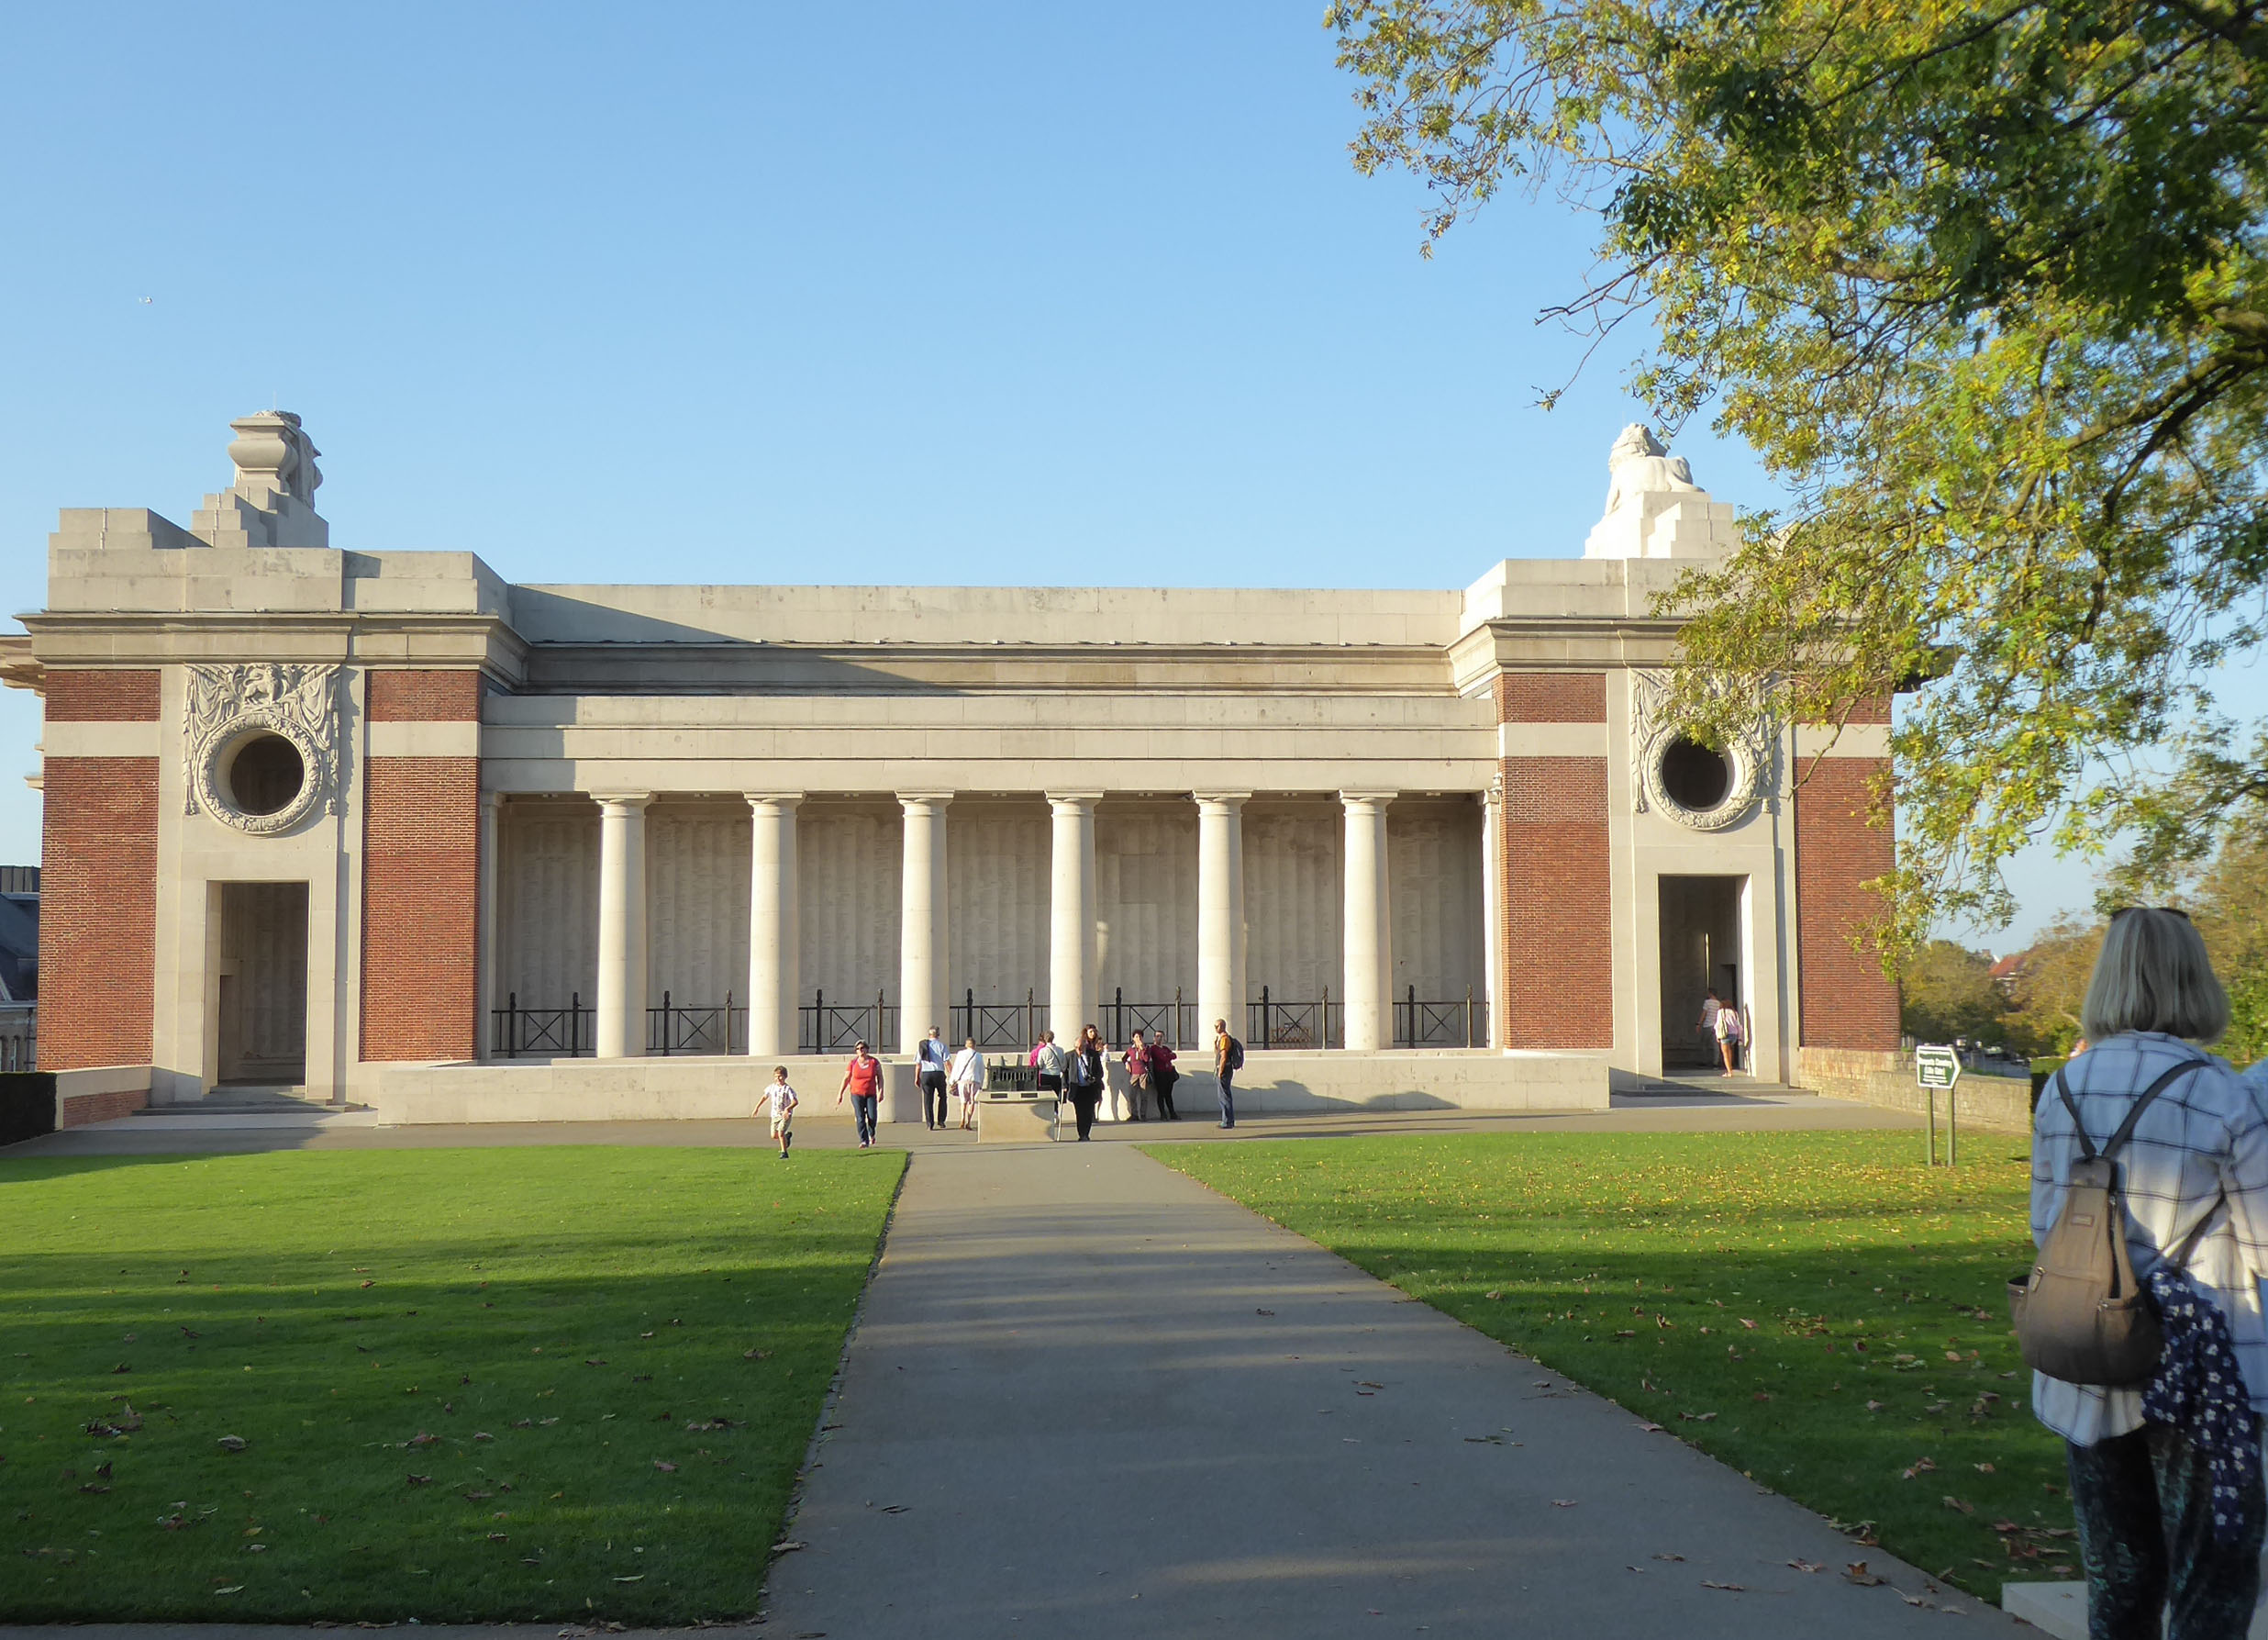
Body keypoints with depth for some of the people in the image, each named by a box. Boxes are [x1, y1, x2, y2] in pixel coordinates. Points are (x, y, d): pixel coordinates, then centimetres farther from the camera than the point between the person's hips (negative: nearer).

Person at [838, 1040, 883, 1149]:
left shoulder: (874, 1062, -2)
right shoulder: (853, 1063, -2)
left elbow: (880, 1077, 2)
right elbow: (846, 1079, 3)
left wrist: (880, 1092, -8)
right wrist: (840, 1094, 1)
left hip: (871, 1094, 0)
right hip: (857, 1094, 0)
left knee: (872, 1117, -10)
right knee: (860, 1118, -11)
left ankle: (871, 1134, 21)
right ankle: (864, 1141, -9)